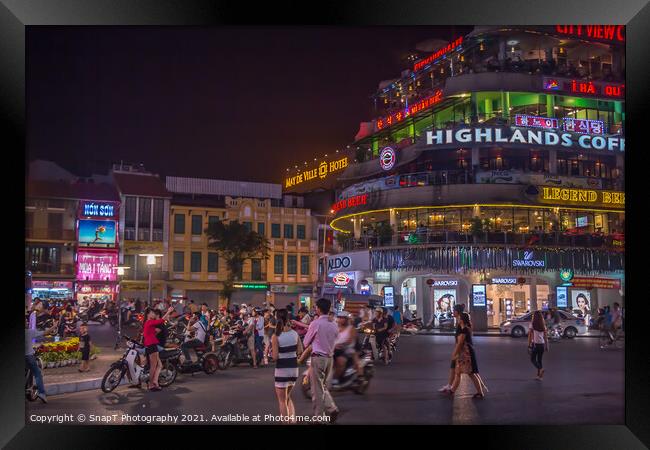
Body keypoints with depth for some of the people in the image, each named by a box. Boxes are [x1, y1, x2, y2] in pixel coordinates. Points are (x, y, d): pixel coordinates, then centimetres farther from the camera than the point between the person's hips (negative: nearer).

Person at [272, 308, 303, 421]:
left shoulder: (275, 336, -13)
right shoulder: (295, 333, -2)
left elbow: (275, 356, -14)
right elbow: (300, 351, 3)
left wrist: (271, 351, 5)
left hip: (282, 369, -5)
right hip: (294, 369, 5)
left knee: (282, 400, 9)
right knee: (287, 397, 24)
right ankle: (292, 418, 15)